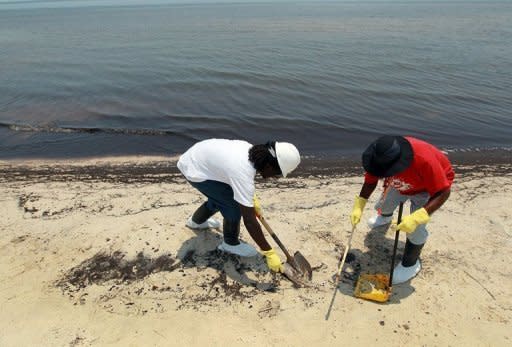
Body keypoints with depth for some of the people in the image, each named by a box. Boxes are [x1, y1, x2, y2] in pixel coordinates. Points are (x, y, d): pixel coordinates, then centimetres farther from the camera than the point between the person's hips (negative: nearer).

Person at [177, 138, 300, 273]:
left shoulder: (252, 151, -10)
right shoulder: (243, 174, -33)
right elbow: (249, 220, -31)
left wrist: (251, 198, 11)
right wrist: (269, 253, -25)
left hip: (197, 157, 9)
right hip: (194, 170, -9)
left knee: (221, 197, 25)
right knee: (234, 205, -10)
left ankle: (196, 221, 50)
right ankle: (230, 243, 13)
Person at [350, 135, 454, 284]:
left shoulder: (425, 160, -47)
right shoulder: (381, 158, -31)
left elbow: (443, 193, -38)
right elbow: (370, 181, -13)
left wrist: (416, 217, -48)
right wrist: (358, 206, -22)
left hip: (433, 184, -5)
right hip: (401, 184, 5)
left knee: (416, 228, -18)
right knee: (383, 204, 20)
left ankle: (410, 264, 9)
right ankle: (385, 217, 60)